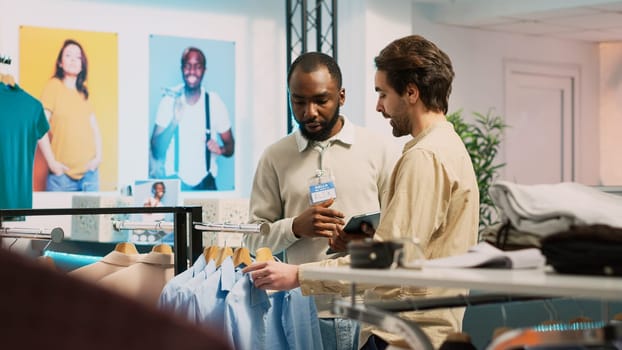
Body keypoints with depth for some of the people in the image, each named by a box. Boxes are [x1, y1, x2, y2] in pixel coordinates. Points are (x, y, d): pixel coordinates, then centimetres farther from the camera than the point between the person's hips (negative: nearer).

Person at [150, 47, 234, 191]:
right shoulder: (169, 101, -4)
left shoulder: (215, 102, -3)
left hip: (205, 183, 1)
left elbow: (230, 146, 6)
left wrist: (221, 149, -16)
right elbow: (156, 150, -7)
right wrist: (174, 121, -21)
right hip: (174, 182, -1)